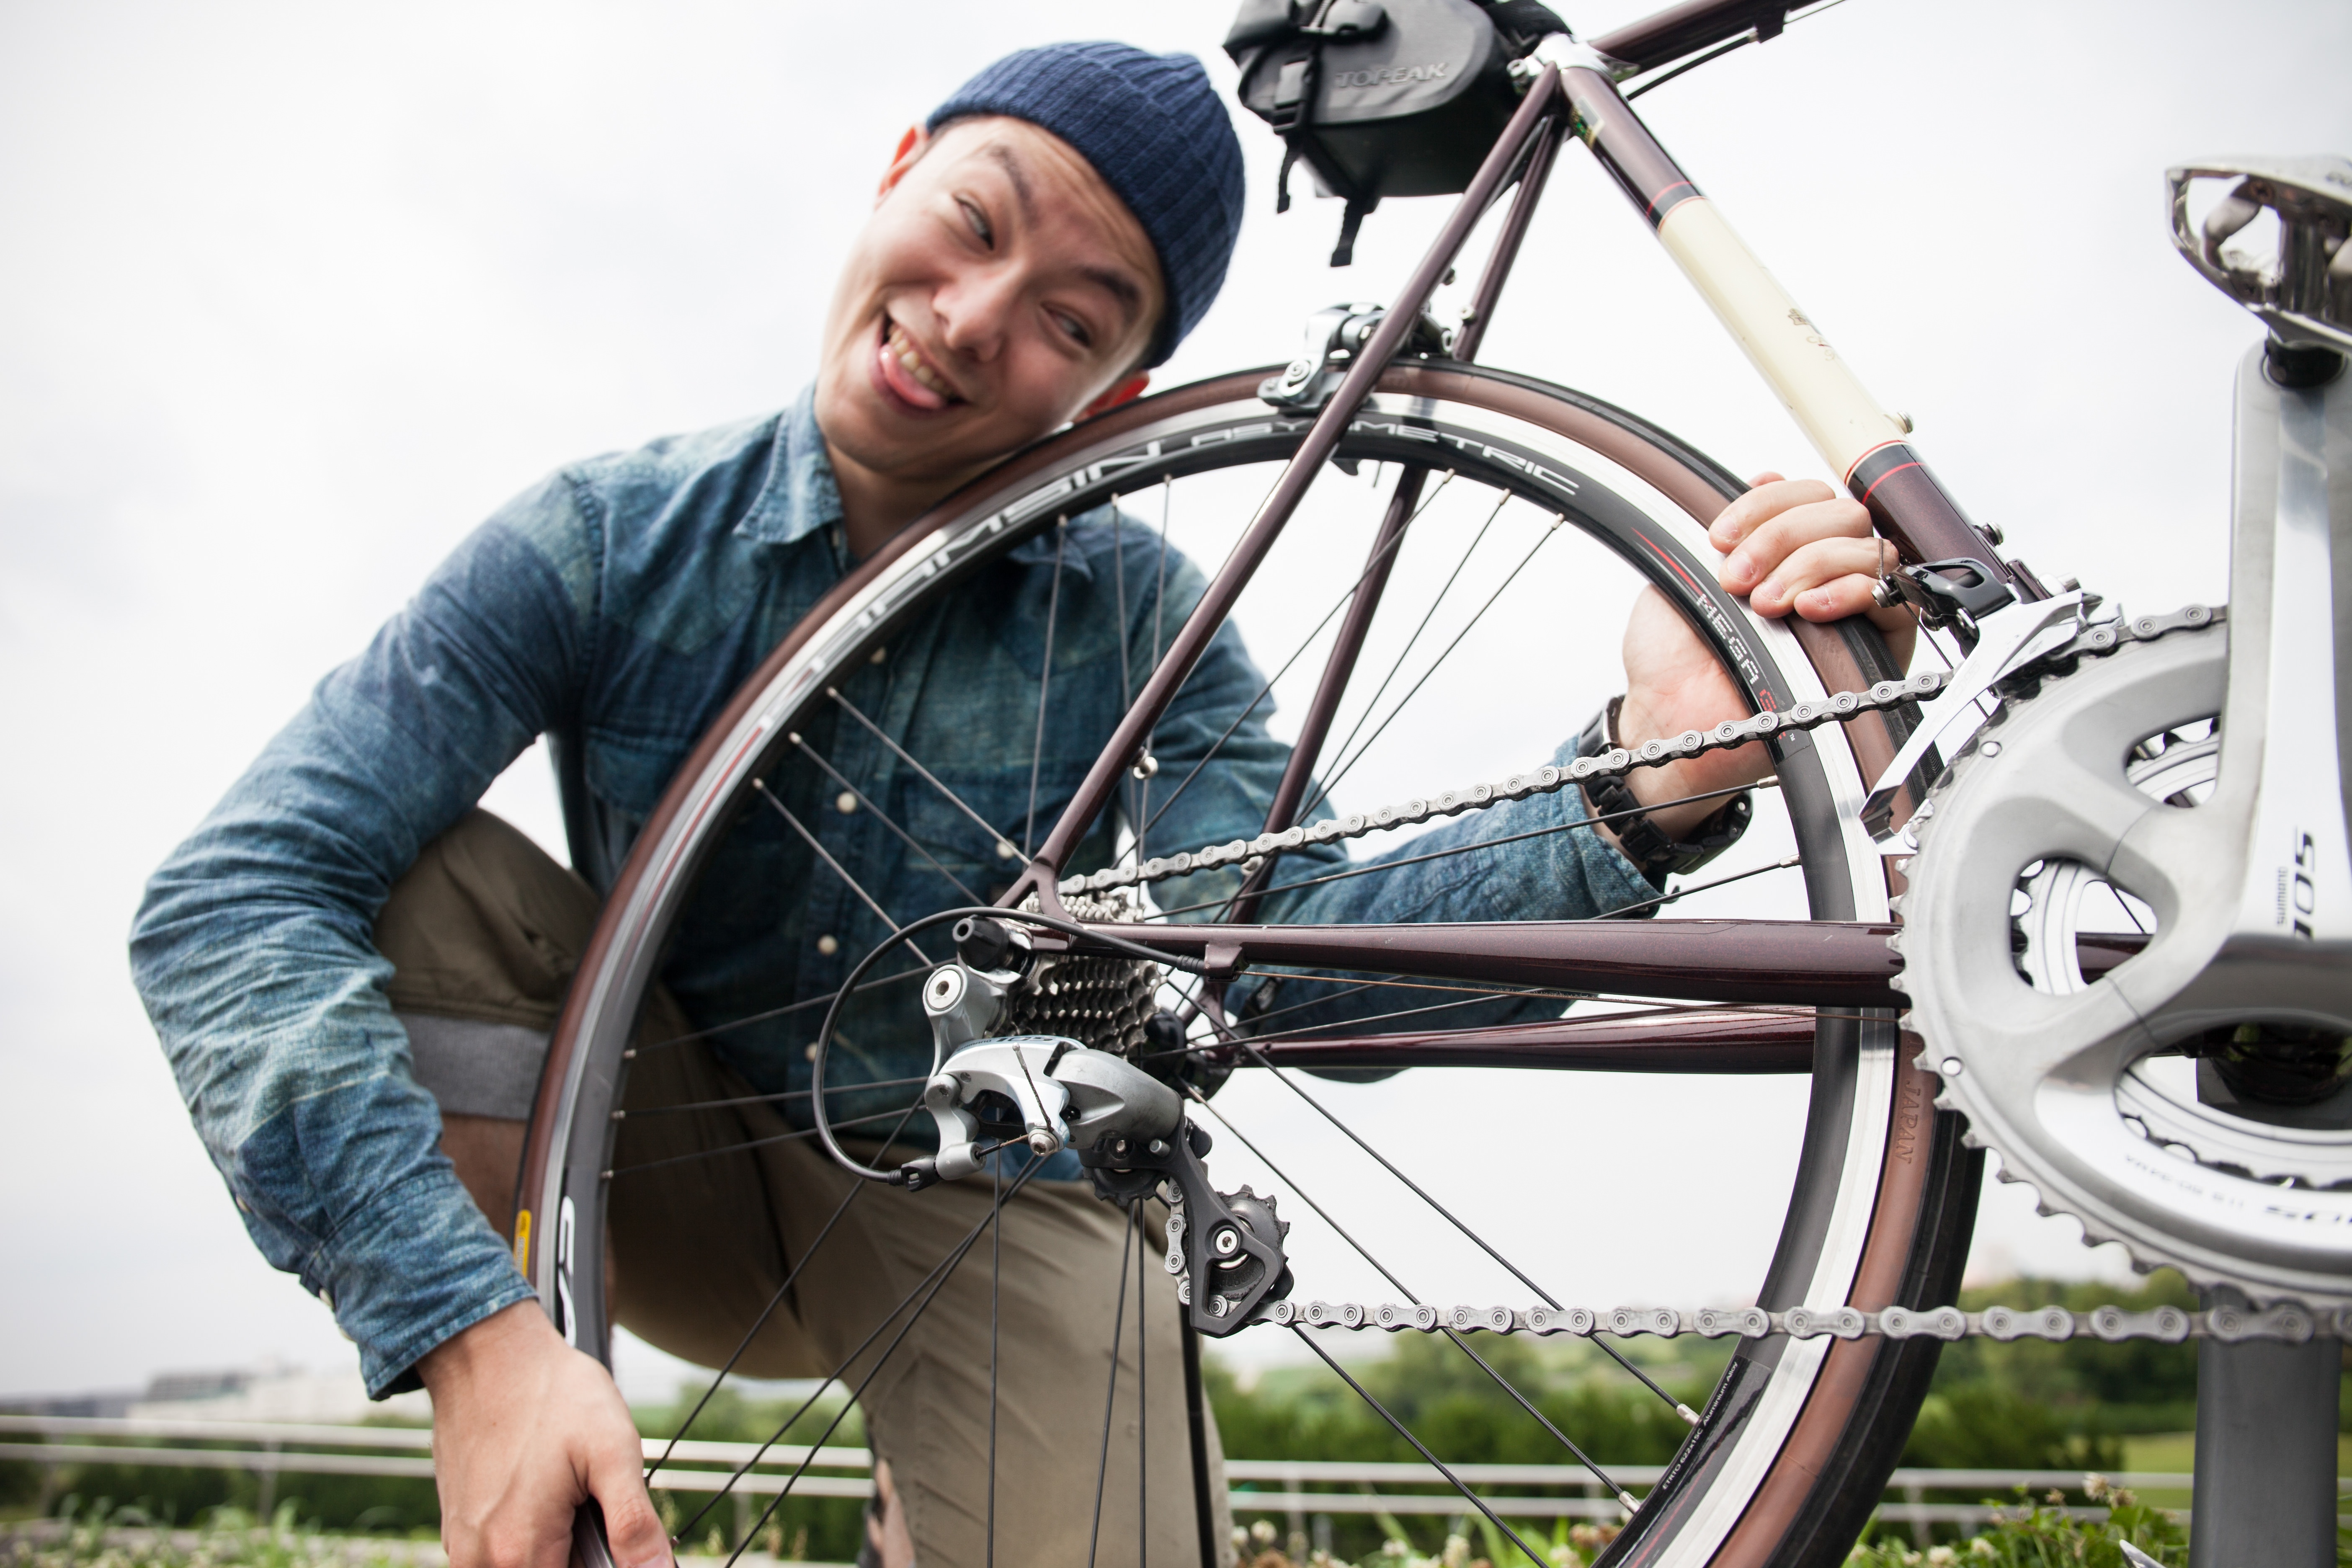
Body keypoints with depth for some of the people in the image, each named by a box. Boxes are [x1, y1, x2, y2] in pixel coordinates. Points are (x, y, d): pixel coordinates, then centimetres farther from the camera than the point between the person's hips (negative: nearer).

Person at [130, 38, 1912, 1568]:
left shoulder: (1138, 626, -13)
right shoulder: (615, 543, -16)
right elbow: (232, 899, -25)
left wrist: (1649, 784, -47)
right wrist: (477, 1330, -39)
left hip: (978, 1221, 0)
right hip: (679, 1180, 1)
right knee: (439, 890, -25)